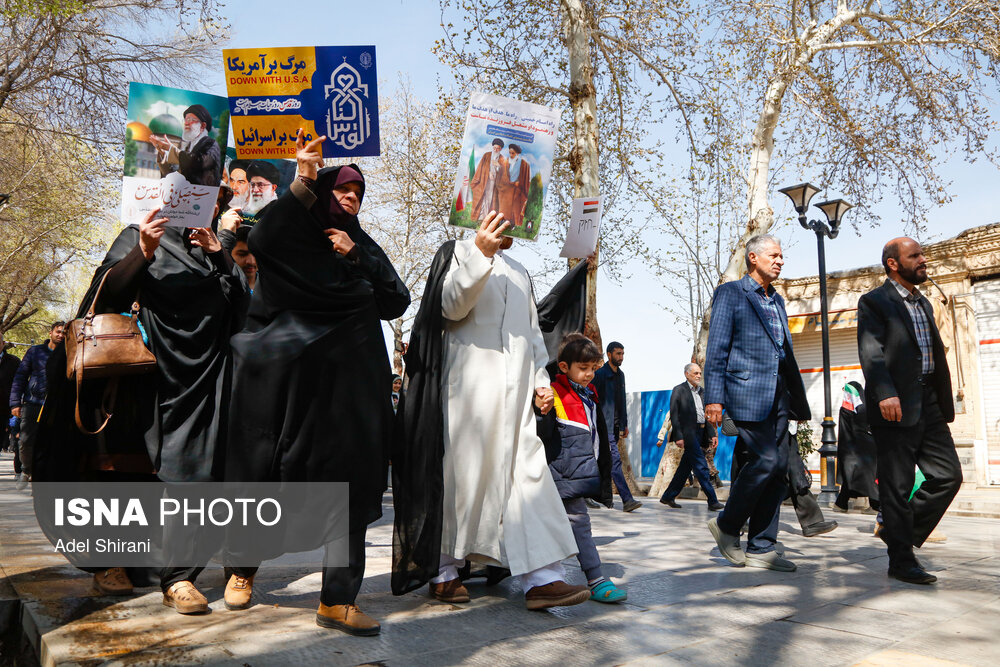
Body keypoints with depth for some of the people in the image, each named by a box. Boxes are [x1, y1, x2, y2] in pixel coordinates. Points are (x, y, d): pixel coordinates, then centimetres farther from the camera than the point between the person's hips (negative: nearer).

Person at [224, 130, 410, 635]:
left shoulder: (363, 246, 17)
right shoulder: (293, 237, 8)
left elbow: (397, 302, 5)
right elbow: (260, 237, -18)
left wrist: (356, 258, -4)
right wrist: (301, 183, -22)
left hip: (344, 381, 3)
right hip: (283, 377, -2)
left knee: (349, 480, -3)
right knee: (263, 471, 5)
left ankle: (337, 601, 2)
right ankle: (242, 568, 30)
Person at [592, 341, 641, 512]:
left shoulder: (620, 374, 17)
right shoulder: (600, 374, -9)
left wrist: (625, 424, 21)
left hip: (616, 425, 8)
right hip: (605, 424, -8)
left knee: (606, 461, 12)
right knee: (615, 459, -12)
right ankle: (627, 500, -16)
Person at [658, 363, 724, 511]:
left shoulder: (702, 392, 17)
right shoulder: (679, 390, -4)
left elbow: (706, 415, 20)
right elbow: (674, 414, -10)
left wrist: (712, 433, 10)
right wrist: (678, 436, -17)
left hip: (700, 433, 7)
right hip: (688, 433, -7)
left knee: (685, 467, 10)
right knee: (701, 467, -8)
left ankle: (668, 497, 19)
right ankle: (712, 501, -4)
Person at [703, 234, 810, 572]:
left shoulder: (777, 300, 21)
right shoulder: (730, 293, -1)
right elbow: (716, 349, -7)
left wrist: (796, 399, 16)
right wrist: (714, 398, -15)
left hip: (777, 397, 8)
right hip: (747, 392, -8)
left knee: (774, 467, 5)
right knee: (768, 460, -16)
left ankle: (760, 549, 13)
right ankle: (727, 525, 5)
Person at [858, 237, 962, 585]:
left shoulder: (924, 304, 22)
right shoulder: (874, 302, -3)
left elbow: (935, 354, 22)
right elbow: (870, 351, -14)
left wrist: (944, 402, 15)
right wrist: (885, 394, -26)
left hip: (929, 404, 8)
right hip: (896, 406, -8)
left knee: (948, 475, 5)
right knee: (897, 486, -1)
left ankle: (901, 532, 20)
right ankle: (902, 560, 8)